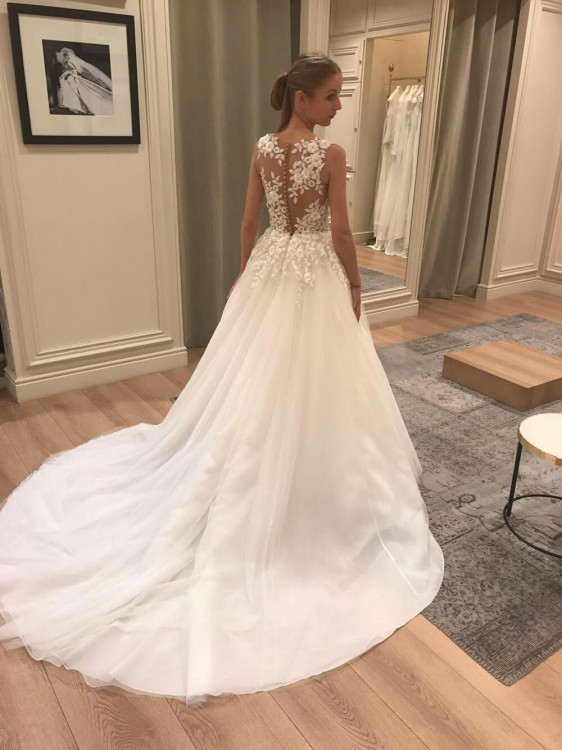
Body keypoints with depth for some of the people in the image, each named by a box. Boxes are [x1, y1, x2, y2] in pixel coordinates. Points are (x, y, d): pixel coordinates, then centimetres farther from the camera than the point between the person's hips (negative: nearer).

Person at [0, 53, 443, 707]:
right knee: (312, 390, 7)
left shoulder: (261, 149, 2)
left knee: (251, 387, 16)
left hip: (268, 273, 6)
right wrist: (355, 293, -2)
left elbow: (249, 222, 6)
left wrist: (244, 278, 17)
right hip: (317, 279, -6)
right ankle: (308, 487, 22)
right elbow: (340, 235, -13)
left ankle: (245, 490, 32)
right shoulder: (330, 155, -14)